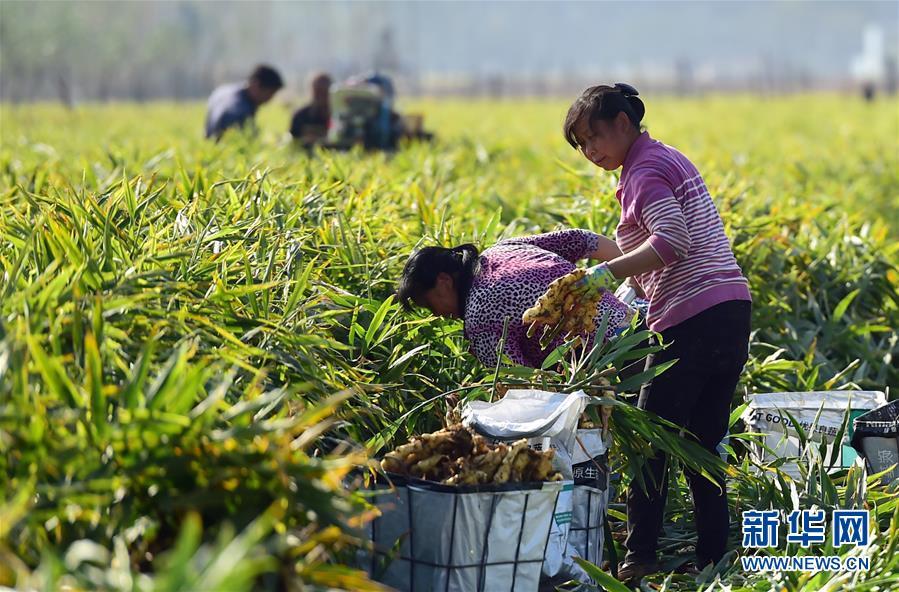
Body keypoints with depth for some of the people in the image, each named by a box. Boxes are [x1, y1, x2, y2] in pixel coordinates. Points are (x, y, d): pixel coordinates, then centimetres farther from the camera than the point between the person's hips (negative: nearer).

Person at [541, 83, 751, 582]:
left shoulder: (644, 170, -7)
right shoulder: (669, 158, 22)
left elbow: (673, 241, -21)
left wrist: (610, 271, -22)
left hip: (692, 319, -10)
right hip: (732, 313, 10)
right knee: (702, 444, 11)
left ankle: (639, 558, 0)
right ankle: (713, 556, 11)